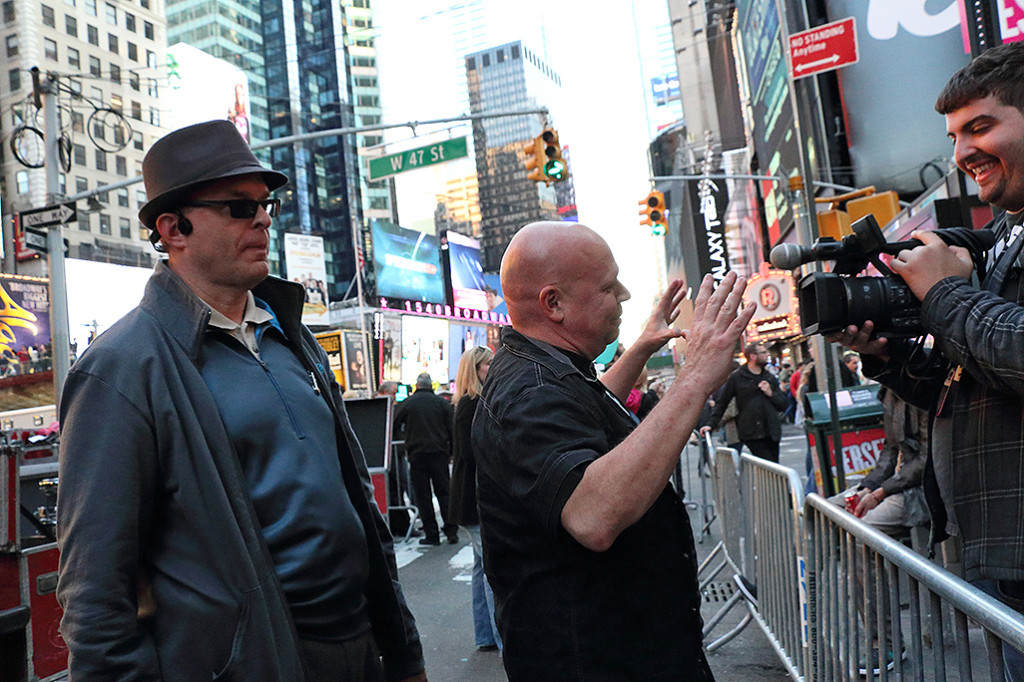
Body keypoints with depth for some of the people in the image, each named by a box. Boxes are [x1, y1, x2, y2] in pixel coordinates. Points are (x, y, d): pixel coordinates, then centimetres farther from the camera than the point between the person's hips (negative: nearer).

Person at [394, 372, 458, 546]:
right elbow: (452, 429, 2)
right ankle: (451, 531, 4)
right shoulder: (442, 402, 3)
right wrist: (451, 452, 10)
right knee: (444, 492, 9)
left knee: (422, 495, 4)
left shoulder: (407, 403, 0)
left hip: (417, 455, -1)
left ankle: (431, 535, 5)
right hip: (439, 453, 2)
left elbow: (395, 426, 6)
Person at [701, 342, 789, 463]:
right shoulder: (737, 377, -1)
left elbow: (782, 405, 15)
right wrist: (712, 424, -5)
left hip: (772, 433, 6)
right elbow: (722, 402, 2)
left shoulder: (770, 378, 14)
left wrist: (771, 393, -4)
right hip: (751, 434, -5)